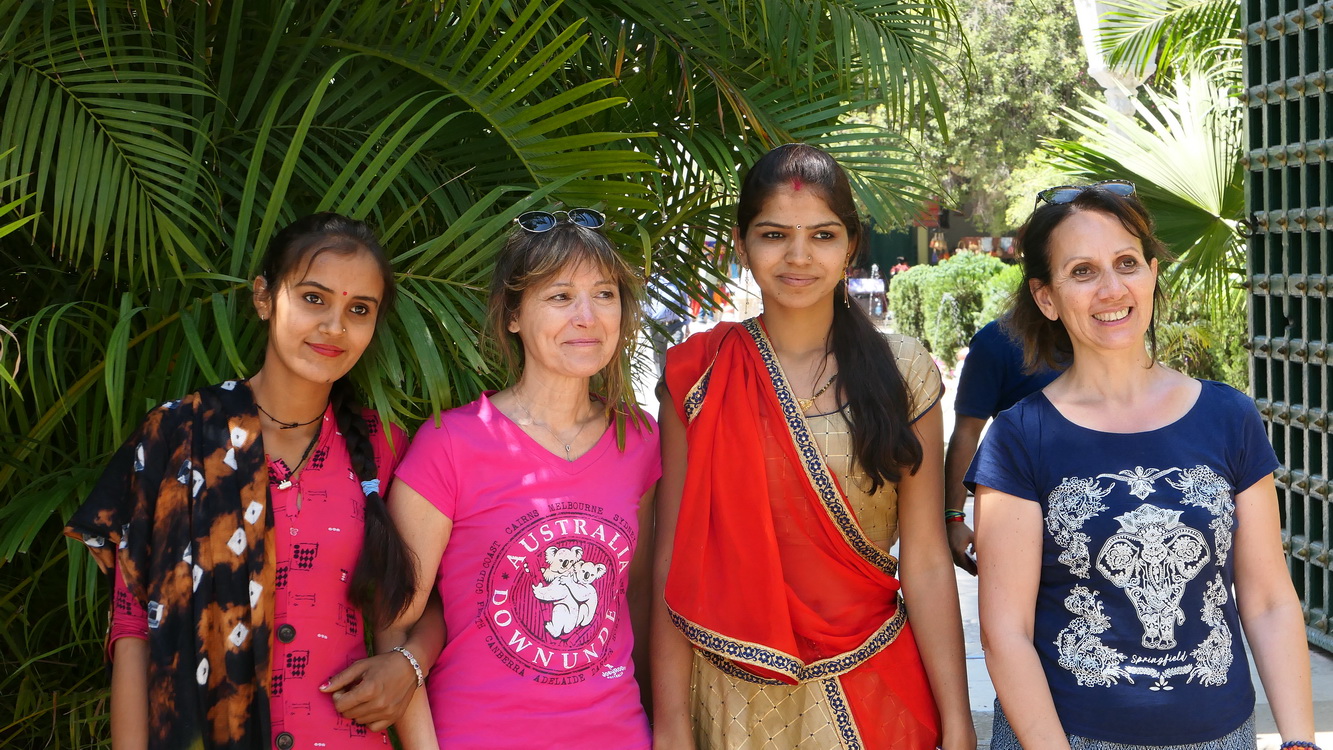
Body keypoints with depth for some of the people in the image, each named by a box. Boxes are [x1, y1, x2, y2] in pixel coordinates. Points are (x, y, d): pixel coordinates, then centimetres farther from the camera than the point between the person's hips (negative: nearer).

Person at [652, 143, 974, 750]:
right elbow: (672, 561, -5)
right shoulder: (696, 375, -5)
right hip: (733, 698, 0)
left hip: (871, 694, 0)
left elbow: (926, 563, -6)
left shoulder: (903, 372, -4)